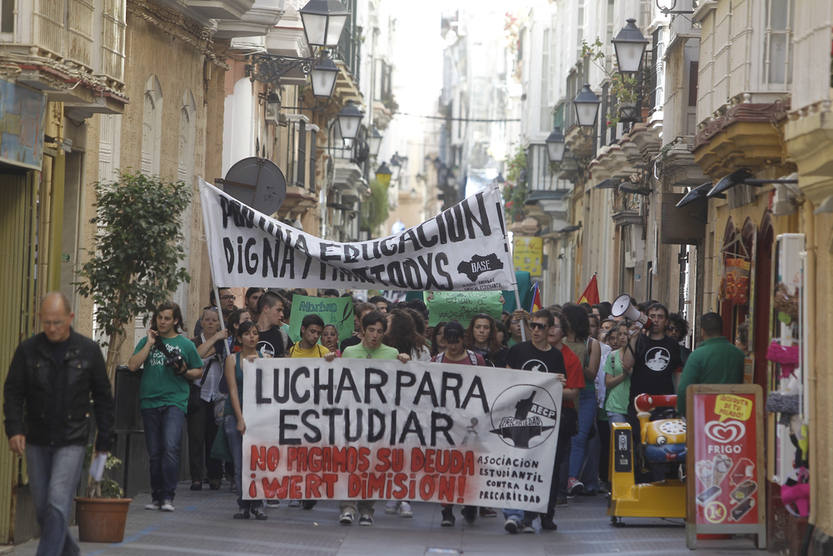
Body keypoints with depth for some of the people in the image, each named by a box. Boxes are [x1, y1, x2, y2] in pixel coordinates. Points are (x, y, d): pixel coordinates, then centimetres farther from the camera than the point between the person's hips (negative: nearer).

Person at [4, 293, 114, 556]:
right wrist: (14, 429, -14)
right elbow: (13, 393, 1)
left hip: (72, 442, -3)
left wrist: (104, 441, 3)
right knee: (42, 509, 9)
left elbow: (103, 398, 6)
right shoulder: (28, 350, 0)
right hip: (37, 442, 3)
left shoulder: (88, 350, -1)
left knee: (58, 505, -15)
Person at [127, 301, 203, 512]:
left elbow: (199, 371, 17)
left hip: (175, 402, -2)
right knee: (154, 453, 6)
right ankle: (156, 496, 15)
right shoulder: (147, 341, 10)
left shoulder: (185, 344, 8)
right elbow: (132, 365, -2)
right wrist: (150, 343, -4)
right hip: (150, 402, 2)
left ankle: (168, 497, -15)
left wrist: (184, 372, -4)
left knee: (170, 448, -18)